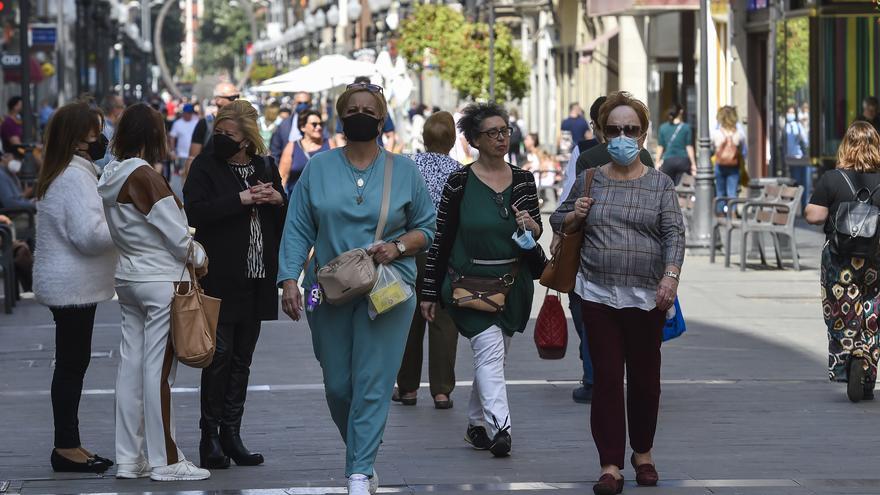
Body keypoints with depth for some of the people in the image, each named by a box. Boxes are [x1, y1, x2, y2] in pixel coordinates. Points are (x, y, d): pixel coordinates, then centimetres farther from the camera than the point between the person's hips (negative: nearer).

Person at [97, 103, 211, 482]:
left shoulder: (112, 177, 9)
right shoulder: (144, 176, -17)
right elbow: (174, 231, -15)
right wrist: (198, 257, 4)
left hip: (128, 278, 9)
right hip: (161, 280, -9)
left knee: (131, 366, 10)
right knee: (159, 370, -5)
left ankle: (130, 458, 13)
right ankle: (166, 461, 0)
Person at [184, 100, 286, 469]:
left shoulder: (265, 167, 12)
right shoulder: (205, 166, -1)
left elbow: (289, 219, 19)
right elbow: (194, 211, -17)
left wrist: (278, 200, -3)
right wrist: (241, 199, -19)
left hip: (256, 281, 5)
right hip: (220, 280, -5)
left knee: (241, 359, 8)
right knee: (220, 355, -7)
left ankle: (231, 434, 14)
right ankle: (210, 435, 1)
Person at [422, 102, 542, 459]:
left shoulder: (523, 180, 6)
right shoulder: (460, 182, -5)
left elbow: (537, 231, 3)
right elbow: (440, 239, 0)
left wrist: (531, 226, -23)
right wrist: (430, 293, 0)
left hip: (513, 284, 4)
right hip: (469, 283, -4)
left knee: (492, 356, 11)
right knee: (490, 349, -19)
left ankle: (476, 425, 27)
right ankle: (499, 428, -28)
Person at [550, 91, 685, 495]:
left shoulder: (660, 184, 4)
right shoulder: (589, 181, 8)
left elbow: (674, 234, -5)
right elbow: (558, 222, 19)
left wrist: (671, 275, -20)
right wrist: (574, 216, -4)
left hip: (647, 296, -1)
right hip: (599, 295, 1)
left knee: (644, 376, 8)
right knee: (606, 377, -3)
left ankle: (643, 454, 27)